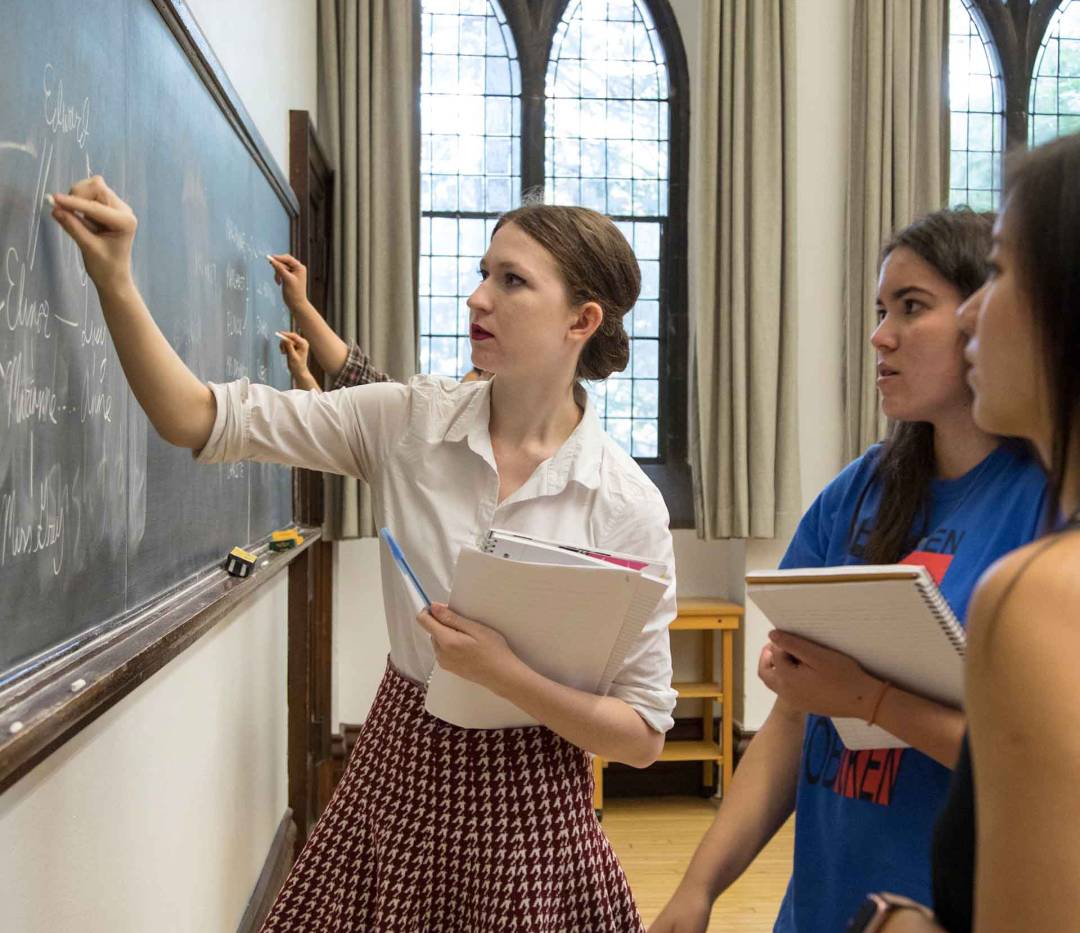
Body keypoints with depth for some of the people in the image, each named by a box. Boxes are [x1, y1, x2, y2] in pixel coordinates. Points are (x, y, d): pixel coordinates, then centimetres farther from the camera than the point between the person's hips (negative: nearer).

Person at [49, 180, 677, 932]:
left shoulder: (627, 506, -15)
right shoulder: (410, 421, -7)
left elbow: (644, 736, -11)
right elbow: (197, 418, -9)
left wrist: (505, 674, -24)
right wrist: (115, 281, -20)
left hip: (525, 800, -2)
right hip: (398, 766, 3)